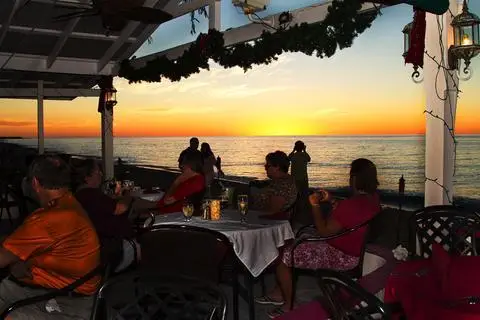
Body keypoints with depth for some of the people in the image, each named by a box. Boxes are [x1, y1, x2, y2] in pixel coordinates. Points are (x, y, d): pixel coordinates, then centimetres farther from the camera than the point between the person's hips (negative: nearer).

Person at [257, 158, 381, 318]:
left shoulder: (352, 204, -31)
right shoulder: (373, 198, -1)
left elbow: (323, 231, -21)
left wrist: (315, 205, -11)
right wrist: (331, 201, 9)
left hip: (343, 257, -11)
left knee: (283, 257, -4)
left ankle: (289, 305, 13)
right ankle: (279, 293, 26)